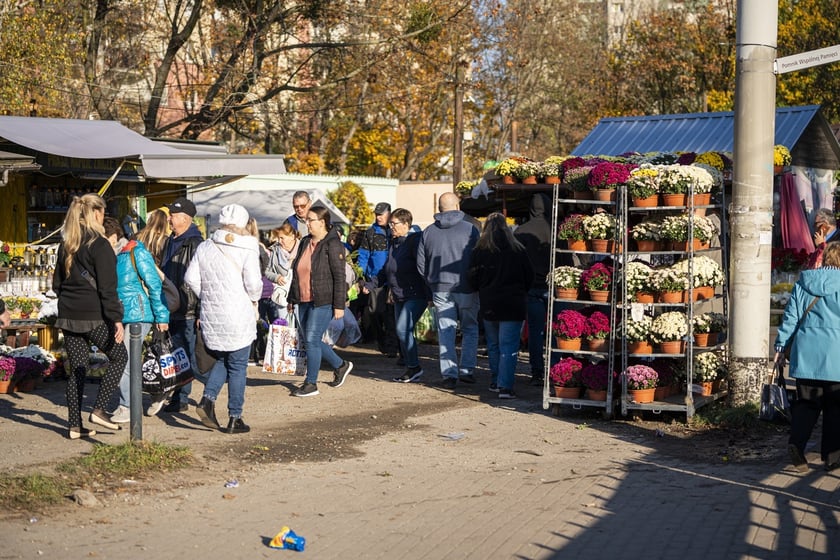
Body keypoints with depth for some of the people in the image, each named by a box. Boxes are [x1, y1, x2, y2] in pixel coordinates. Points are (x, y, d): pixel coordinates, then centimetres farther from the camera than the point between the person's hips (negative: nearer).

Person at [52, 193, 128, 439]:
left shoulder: (66, 244, 11)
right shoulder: (99, 245, -12)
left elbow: (57, 283, 17)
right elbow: (107, 288, -16)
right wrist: (117, 319, -17)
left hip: (68, 315, 7)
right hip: (94, 316, -7)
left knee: (77, 369, 11)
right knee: (119, 356, 12)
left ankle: (74, 425, 11)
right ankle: (99, 410, 2)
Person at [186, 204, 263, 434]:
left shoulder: (204, 248, 4)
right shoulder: (247, 249, -9)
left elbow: (191, 278, 3)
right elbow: (253, 282, -16)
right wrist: (254, 298, 5)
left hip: (211, 317, 4)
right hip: (238, 317, -4)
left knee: (221, 360, 21)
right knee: (237, 367, 5)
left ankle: (207, 399, 0)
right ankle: (235, 419, 8)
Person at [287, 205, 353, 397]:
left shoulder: (332, 245, -11)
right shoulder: (305, 242, 13)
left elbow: (339, 277, -13)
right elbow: (297, 272, 20)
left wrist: (339, 305, -16)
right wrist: (292, 299, 19)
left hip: (323, 302, -8)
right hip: (305, 301, 8)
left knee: (312, 340, -9)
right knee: (312, 341, 11)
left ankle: (311, 383, 2)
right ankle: (340, 366, 32)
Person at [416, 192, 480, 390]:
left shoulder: (428, 232, 2)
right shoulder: (470, 229, -7)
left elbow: (421, 265, 6)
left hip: (440, 290, 2)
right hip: (466, 289, -2)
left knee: (445, 332, 6)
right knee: (470, 328, 13)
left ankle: (449, 374, 2)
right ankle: (466, 369, 8)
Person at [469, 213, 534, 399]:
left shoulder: (479, 251, -4)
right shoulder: (518, 250, -5)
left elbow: (473, 280, 1)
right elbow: (529, 278, 3)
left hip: (488, 305, 2)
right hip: (513, 305, -2)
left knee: (493, 345, 18)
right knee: (508, 347, -2)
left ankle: (495, 381, 25)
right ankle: (505, 386, -9)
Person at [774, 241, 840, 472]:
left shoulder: (803, 283, 5)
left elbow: (791, 316, 6)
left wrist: (781, 345, 12)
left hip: (806, 351, 3)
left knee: (806, 402, 9)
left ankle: (796, 442, -13)